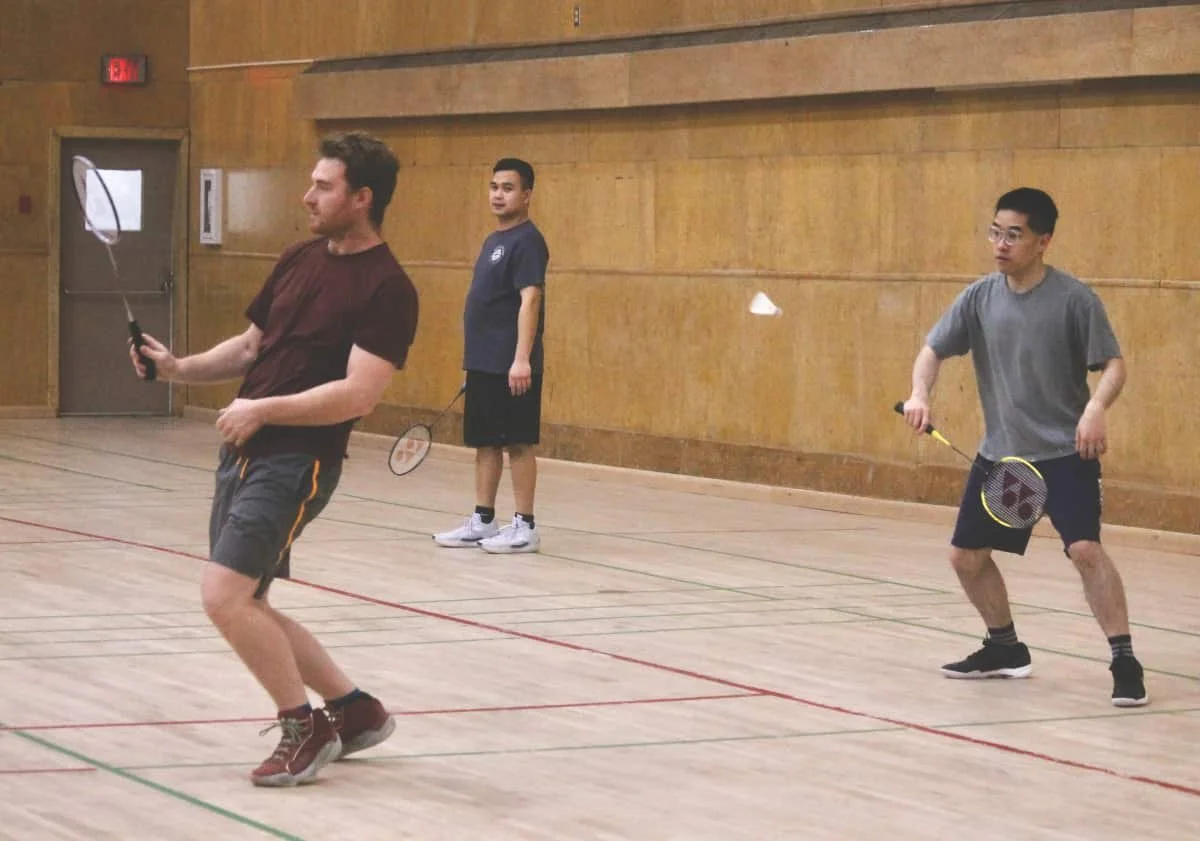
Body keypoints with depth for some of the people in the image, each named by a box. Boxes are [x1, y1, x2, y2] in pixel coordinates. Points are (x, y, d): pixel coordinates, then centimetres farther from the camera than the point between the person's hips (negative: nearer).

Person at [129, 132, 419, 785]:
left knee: (224, 595, -17)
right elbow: (251, 345, 22)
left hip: (298, 461, -9)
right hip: (245, 452, 9)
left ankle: (304, 729, 0)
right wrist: (181, 368, 6)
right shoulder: (299, 261, 12)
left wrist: (262, 410, -17)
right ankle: (353, 710, 26)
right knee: (244, 607, 12)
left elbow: (358, 393, -20)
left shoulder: (386, 289, -12)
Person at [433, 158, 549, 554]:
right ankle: (482, 522, 19)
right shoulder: (493, 241, 17)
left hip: (510, 368, -9)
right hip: (482, 364, 9)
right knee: (485, 443, 12)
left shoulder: (526, 241, -11)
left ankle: (524, 527, 0)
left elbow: (530, 300, -19)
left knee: (518, 443, -4)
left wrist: (522, 359, -27)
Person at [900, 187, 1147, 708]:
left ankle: (1124, 661, -16)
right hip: (1000, 453, 6)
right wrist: (919, 394, -15)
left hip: (1065, 452, -6)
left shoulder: (1074, 299, -12)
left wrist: (1096, 407, -32)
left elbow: (1113, 363, -11)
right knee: (966, 555, 10)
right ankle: (1005, 649, 32)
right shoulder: (980, 297, 1)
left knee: (1085, 548, -23)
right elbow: (933, 350, 6)